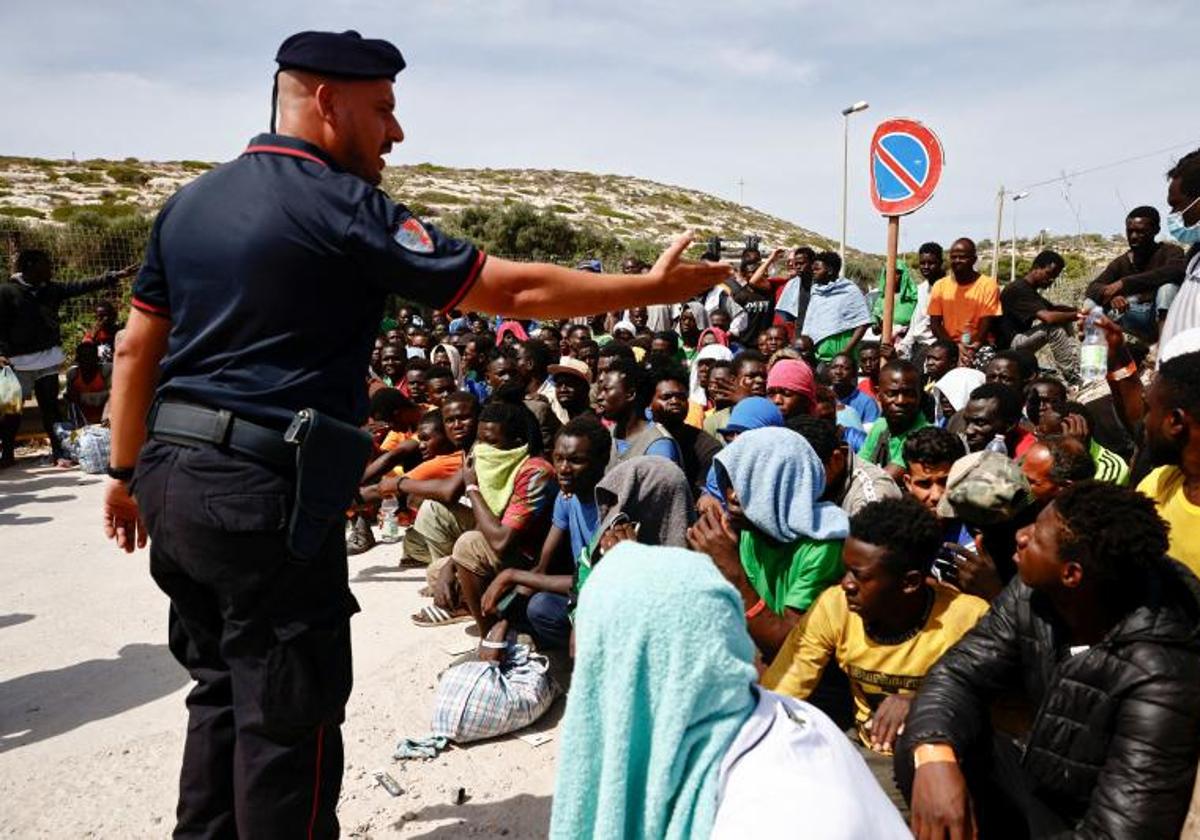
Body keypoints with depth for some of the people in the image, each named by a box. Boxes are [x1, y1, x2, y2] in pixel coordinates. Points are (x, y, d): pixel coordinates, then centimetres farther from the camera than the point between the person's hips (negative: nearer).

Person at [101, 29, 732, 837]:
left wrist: (128, 471, 22)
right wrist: (651, 287, -5)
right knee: (286, 715, 5)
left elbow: (137, 349, 14)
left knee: (223, 692, 22)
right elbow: (510, 289, -14)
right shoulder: (343, 206, -13)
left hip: (173, 477, 9)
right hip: (265, 496, -9)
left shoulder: (189, 200, 11)